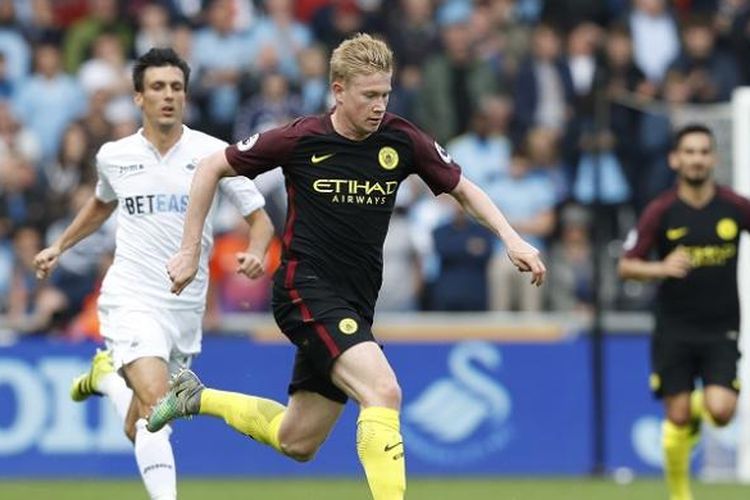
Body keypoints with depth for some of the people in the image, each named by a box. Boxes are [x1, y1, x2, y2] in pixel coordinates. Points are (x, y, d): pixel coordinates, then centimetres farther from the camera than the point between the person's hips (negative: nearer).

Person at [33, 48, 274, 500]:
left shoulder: (213, 153, -3)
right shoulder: (114, 156, 3)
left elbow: (260, 217, 1)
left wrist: (256, 252, -20)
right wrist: (59, 247, 27)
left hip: (186, 306, 2)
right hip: (132, 299, -2)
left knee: (140, 430, 11)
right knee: (156, 400, -26)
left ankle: (105, 375, 41)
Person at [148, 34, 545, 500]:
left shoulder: (401, 139, -2)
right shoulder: (301, 139, -10)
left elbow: (463, 188, 11)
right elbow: (212, 168, 2)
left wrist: (512, 238, -4)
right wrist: (190, 251, 1)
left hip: (355, 305, 6)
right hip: (306, 290, -6)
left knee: (297, 444, 14)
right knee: (384, 392, -27)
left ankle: (197, 398, 36)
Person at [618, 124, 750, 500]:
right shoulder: (661, 212, -6)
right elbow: (626, 266, -5)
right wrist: (661, 268, -24)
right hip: (674, 329, -1)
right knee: (678, 420, -2)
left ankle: (701, 404, 22)